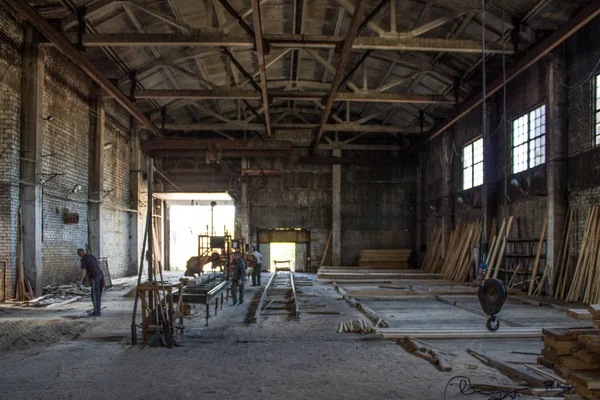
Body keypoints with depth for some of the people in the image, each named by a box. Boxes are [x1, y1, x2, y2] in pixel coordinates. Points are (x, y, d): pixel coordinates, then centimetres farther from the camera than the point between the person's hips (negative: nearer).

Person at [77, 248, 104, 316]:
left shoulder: (83, 259, -7)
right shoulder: (91, 256, 17)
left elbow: (84, 271, -16)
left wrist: (81, 280, -8)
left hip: (95, 277, -8)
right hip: (101, 275, 8)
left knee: (95, 295, -2)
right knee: (98, 294, 13)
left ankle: (96, 312, 0)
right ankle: (97, 310, 18)